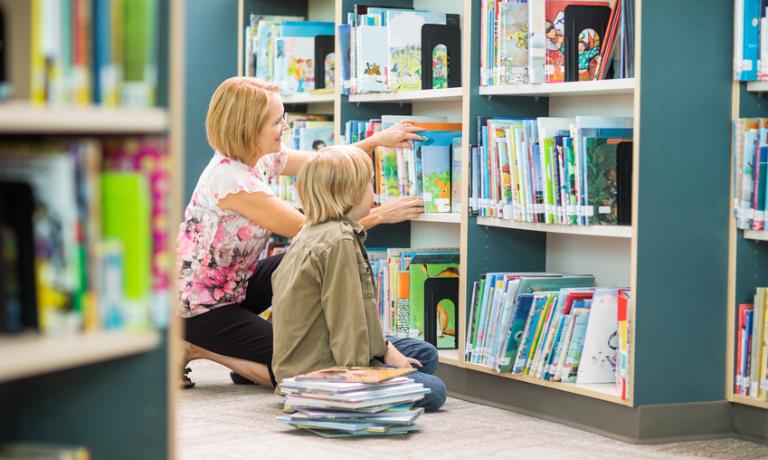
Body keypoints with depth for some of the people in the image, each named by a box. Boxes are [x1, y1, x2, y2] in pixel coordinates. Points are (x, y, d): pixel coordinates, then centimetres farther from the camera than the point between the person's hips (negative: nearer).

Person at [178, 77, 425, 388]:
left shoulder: (262, 158, -2)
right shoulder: (230, 178, -29)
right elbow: (307, 229, -24)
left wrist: (377, 141, 0)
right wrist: (379, 215, -19)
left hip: (233, 287, 9)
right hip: (200, 307, -9)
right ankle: (195, 349, -2)